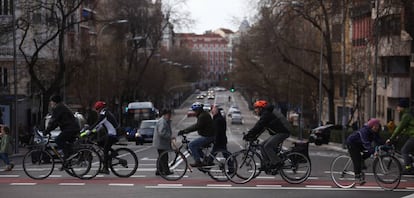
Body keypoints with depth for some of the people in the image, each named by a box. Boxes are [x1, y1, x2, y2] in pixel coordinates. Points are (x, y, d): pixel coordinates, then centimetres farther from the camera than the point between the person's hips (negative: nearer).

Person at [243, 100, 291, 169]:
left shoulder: (266, 114, -15)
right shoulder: (266, 114, 17)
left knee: (267, 146, -18)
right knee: (263, 145, 7)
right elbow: (261, 128, 19)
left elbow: (258, 126, -20)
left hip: (283, 132, -11)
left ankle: (276, 163, -10)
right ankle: (267, 164, 8)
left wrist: (248, 135, -17)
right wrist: (254, 137, 11)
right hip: (277, 133, 11)